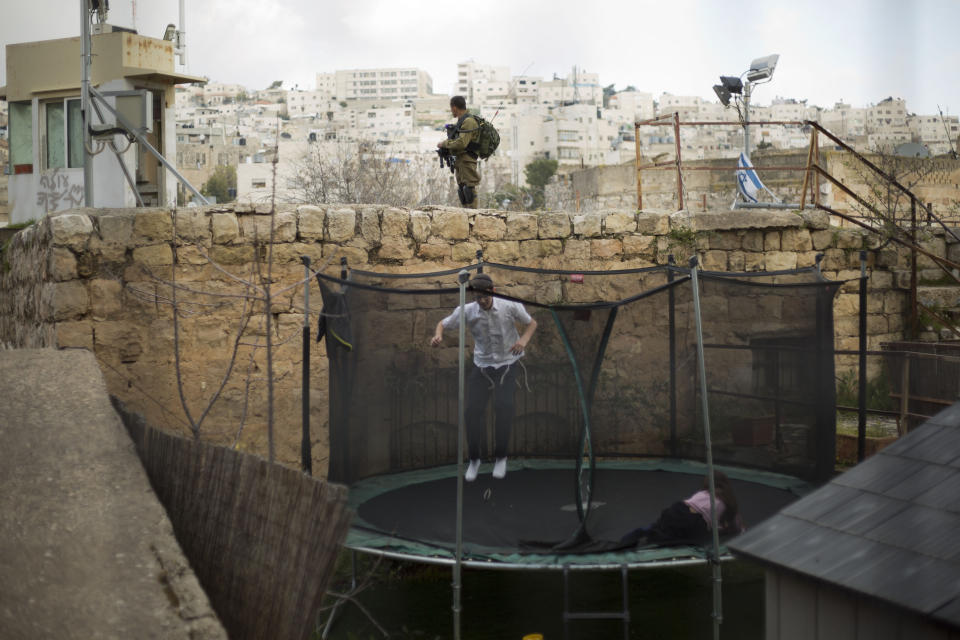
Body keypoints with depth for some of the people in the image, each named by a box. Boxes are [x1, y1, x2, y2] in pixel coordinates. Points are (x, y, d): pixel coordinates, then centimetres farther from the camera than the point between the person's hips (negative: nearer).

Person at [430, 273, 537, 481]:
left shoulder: (510, 307, -13)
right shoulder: (466, 311, -9)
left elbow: (532, 323, 3)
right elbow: (443, 323, 5)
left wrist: (524, 340, -18)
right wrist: (438, 335, -19)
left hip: (506, 365, -2)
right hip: (481, 367, 2)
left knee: (503, 407, -21)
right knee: (473, 411, -7)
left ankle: (500, 457, -2)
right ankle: (474, 459, 13)